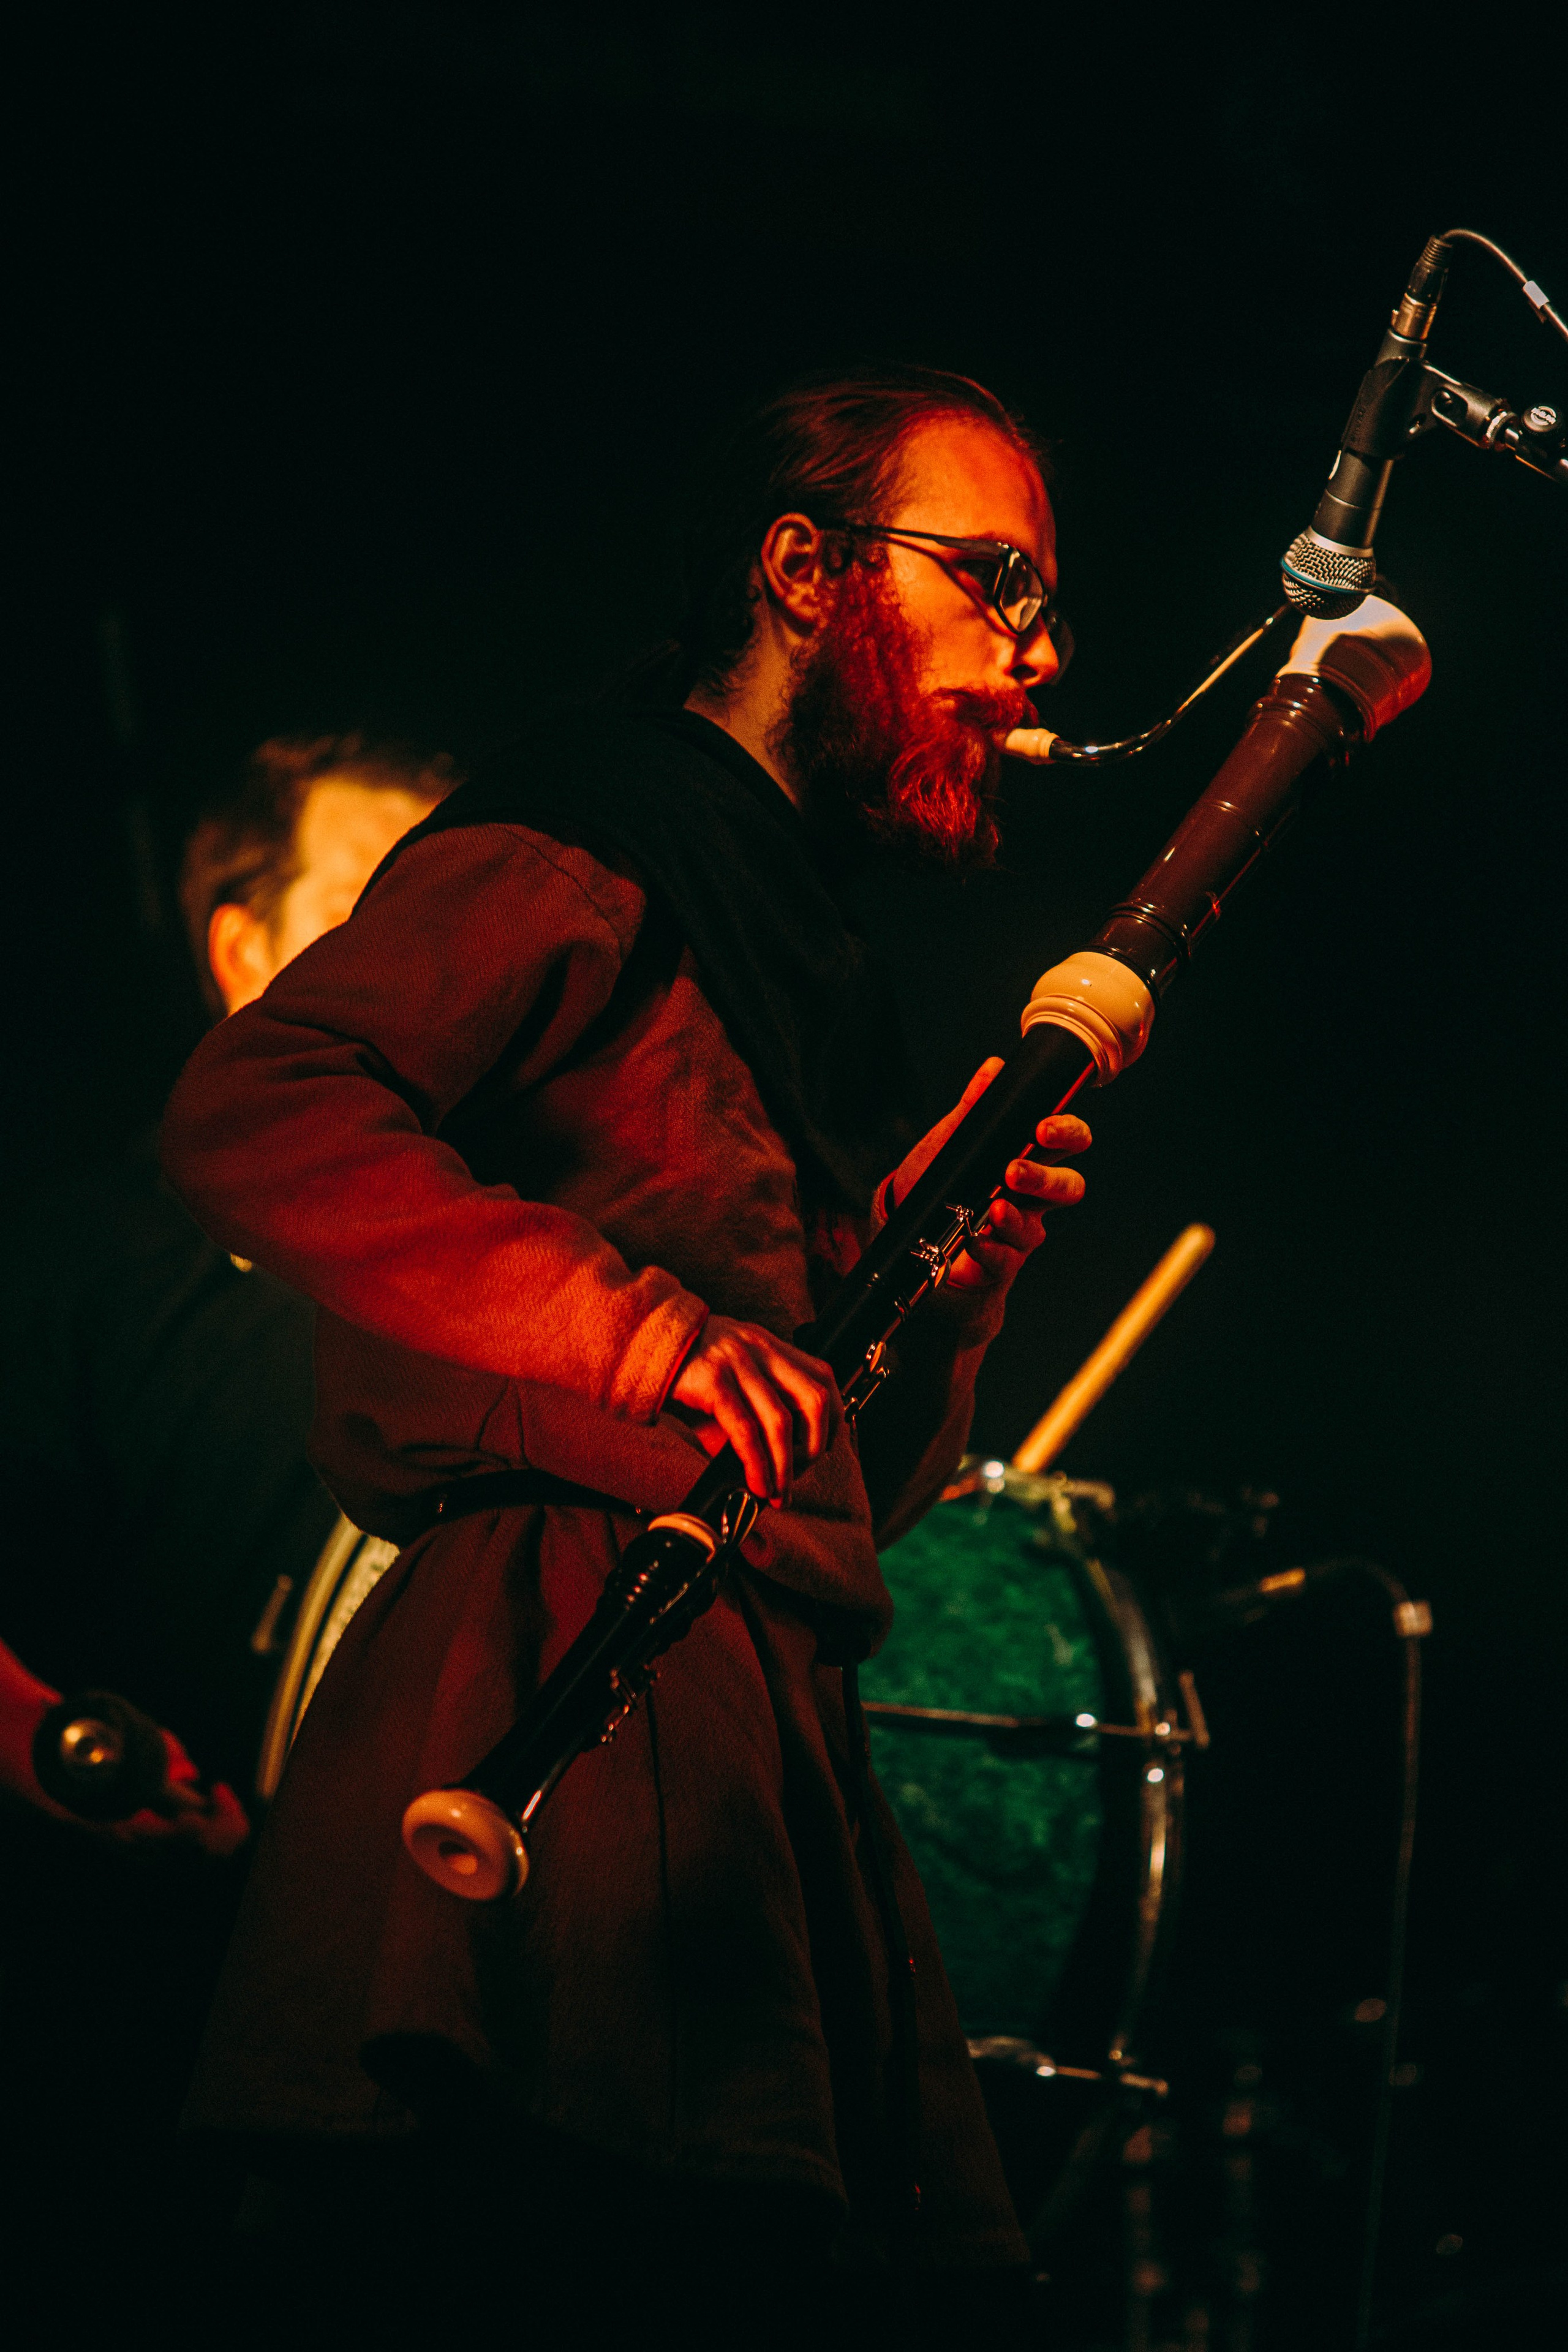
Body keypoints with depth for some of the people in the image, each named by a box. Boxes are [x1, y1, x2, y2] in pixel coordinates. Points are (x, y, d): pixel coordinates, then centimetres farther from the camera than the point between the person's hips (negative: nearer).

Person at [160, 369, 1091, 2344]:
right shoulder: (586, 850, 1)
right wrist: (629, 1321, -24)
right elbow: (248, 1113, -17)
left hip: (767, 1733, 9)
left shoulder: (817, 975, 29)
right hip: (562, 1716, -9)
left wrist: (949, 1292, 8)